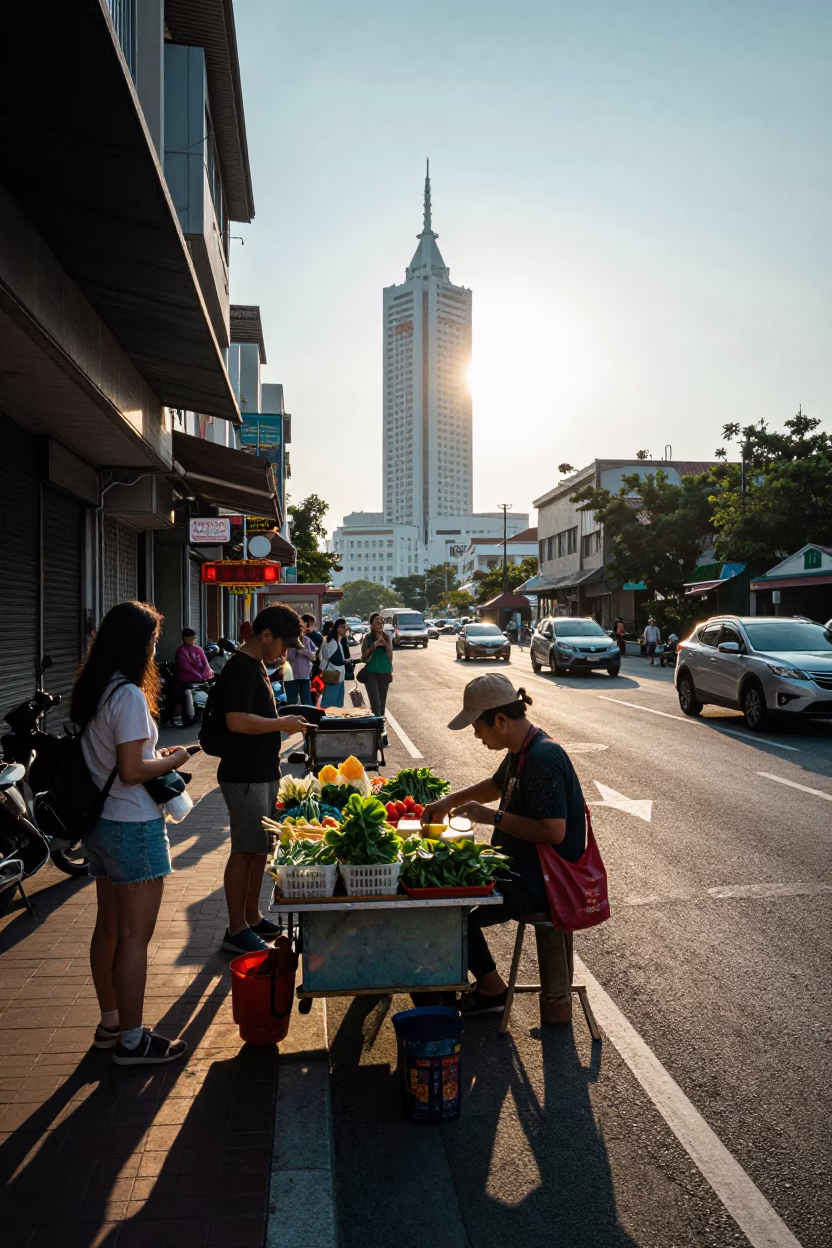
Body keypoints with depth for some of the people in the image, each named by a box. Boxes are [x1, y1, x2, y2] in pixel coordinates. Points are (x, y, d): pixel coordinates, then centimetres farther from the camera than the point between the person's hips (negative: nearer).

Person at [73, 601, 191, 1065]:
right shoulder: (130, 696, -21)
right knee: (135, 936, 2)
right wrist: (172, 762, -7)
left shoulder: (91, 691, 7)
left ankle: (110, 1023, 33)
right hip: (133, 827, -9)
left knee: (108, 927, 19)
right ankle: (132, 1040, 13)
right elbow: (131, 772, -23)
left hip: (99, 823, 9)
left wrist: (155, 754, 11)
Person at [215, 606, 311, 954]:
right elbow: (237, 720, -26)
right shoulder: (239, 668, -18)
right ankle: (237, 931, 10)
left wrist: (284, 721, 11)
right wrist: (282, 724, -18)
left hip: (262, 772, 10)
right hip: (244, 776, -10)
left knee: (260, 848, 16)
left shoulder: (257, 665, 14)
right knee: (244, 851, -1)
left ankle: (252, 917, 28)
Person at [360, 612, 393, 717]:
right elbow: (364, 657, -7)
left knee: (382, 703, 11)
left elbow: (390, 658, 2)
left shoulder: (386, 637, 3)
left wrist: (385, 643, -11)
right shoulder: (367, 638, -3)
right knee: (376, 703, -13)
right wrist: (374, 646, -21)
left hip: (385, 673, 3)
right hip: (371, 673, -3)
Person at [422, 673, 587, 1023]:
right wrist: (448, 801, 15)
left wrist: (493, 817, -23)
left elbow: (553, 831, -31)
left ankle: (493, 991, 14)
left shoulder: (543, 759, -26)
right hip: (524, 866, 11)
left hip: (542, 882, -10)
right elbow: (497, 784, 25)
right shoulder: (521, 751, 6)